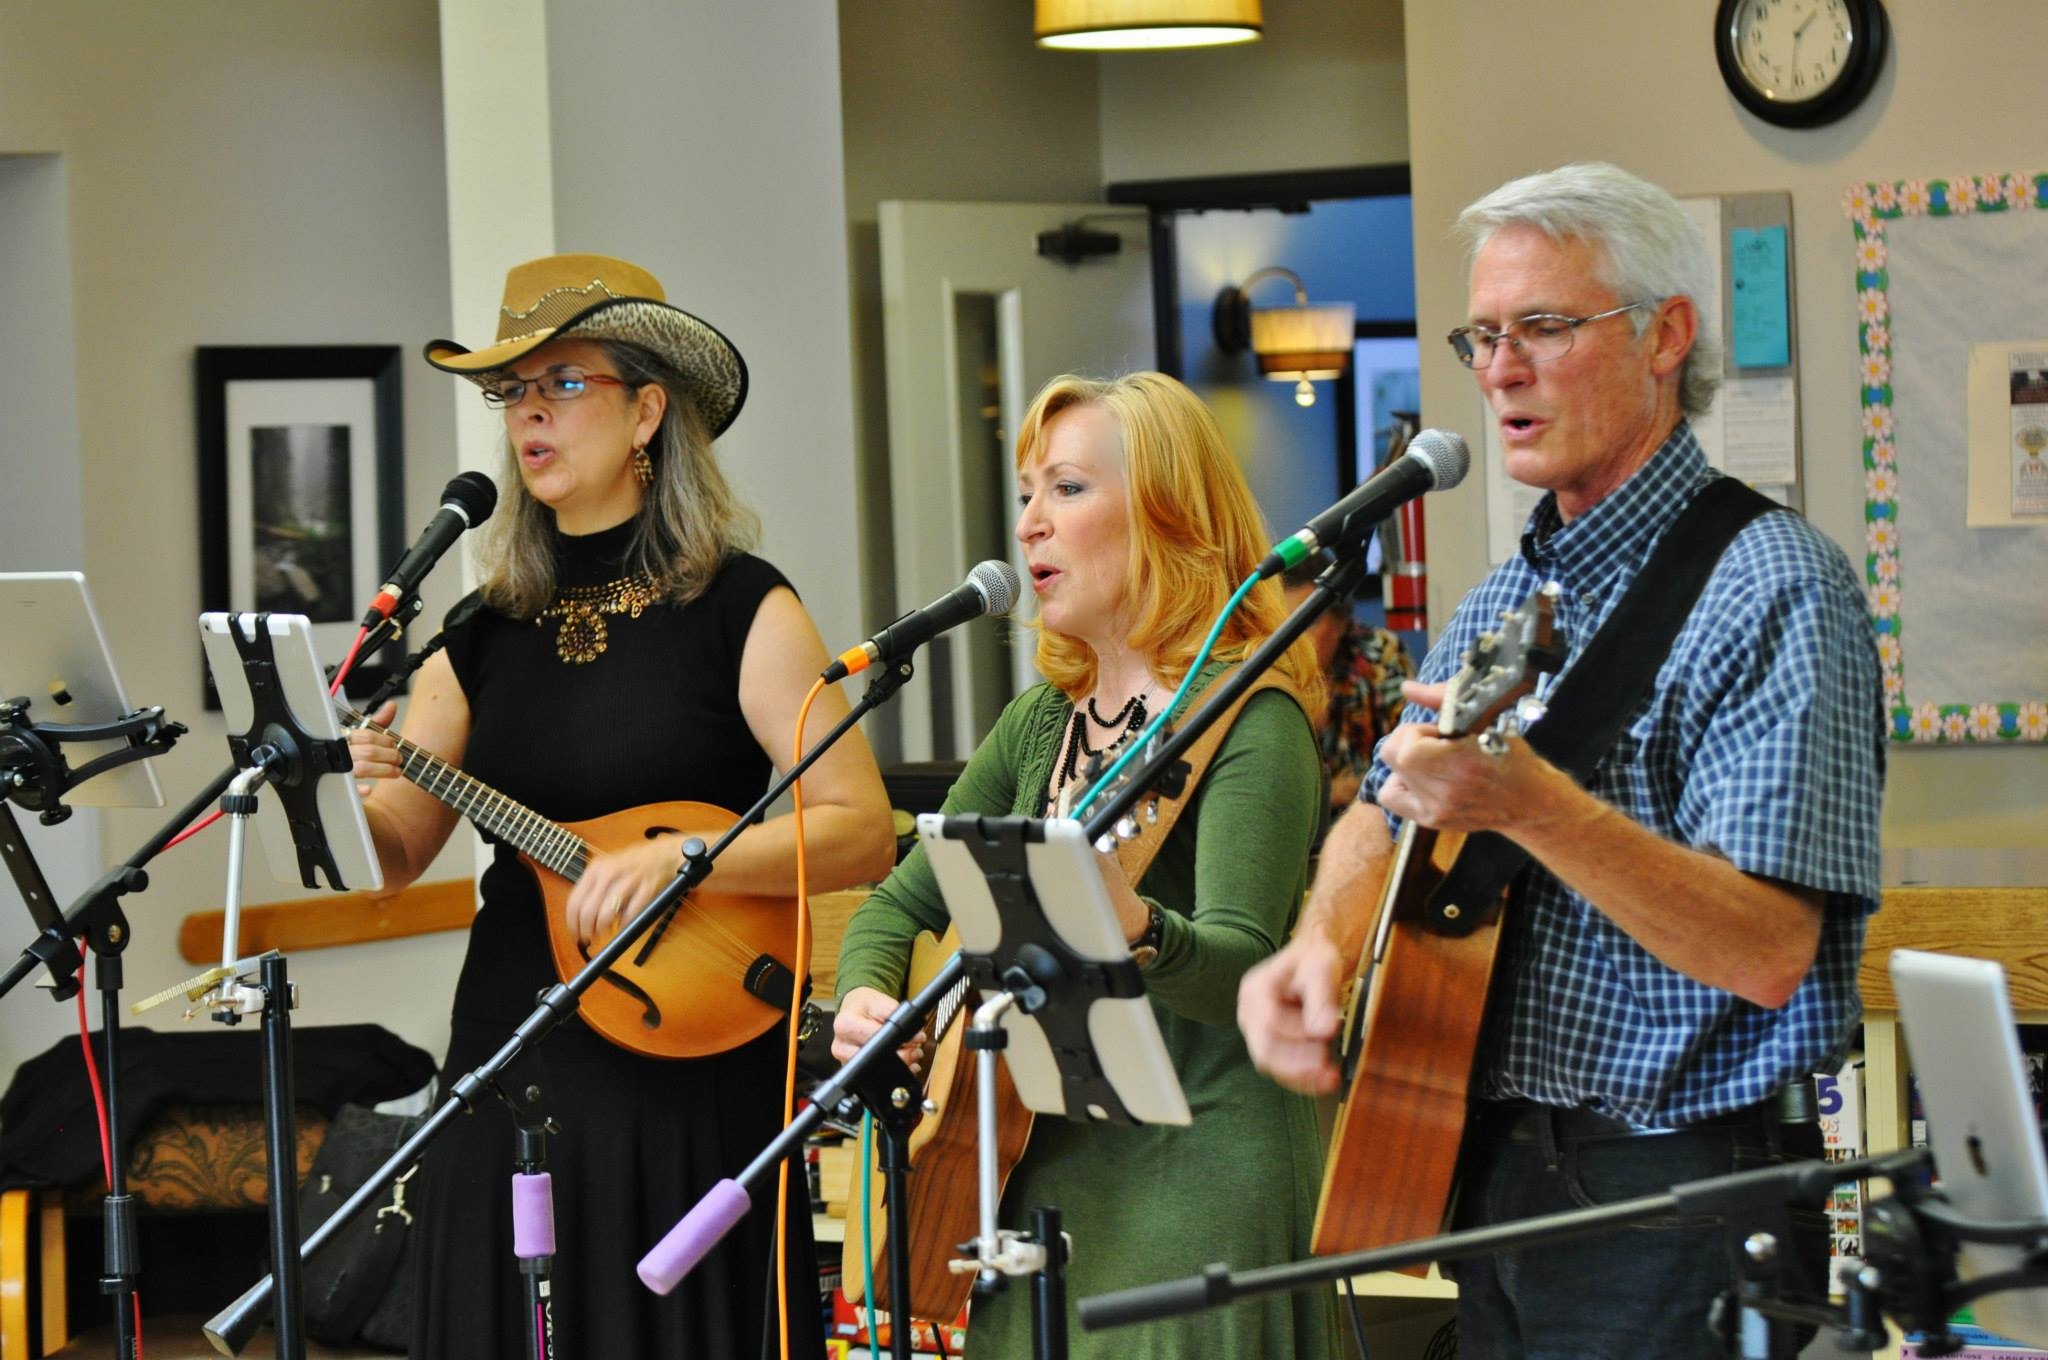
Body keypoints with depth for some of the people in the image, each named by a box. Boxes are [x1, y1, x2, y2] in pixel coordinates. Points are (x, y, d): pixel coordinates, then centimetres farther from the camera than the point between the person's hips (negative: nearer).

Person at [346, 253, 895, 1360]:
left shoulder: (740, 611, -4)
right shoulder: (484, 634, 9)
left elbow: (862, 833, -12)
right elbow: (390, 856, 6)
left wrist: (679, 856, -23)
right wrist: (341, 787, -15)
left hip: (689, 1075, -4)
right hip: (509, 1070, 4)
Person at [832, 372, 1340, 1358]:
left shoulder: (1246, 717, -11)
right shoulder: (1043, 722, 12)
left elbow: (1243, 970, -23)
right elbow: (902, 899, 17)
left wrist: (1134, 928, -43)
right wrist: (862, 999, -4)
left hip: (1191, 1182, -7)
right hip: (1041, 1173, 7)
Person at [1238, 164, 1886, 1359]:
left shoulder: (1772, 588, -16)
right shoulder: (1510, 596, 12)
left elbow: (1769, 954, -25)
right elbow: (1386, 814, 17)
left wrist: (1532, 806, -37)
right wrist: (1324, 941, -6)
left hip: (1679, 1204, -7)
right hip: (1496, 1167, 8)